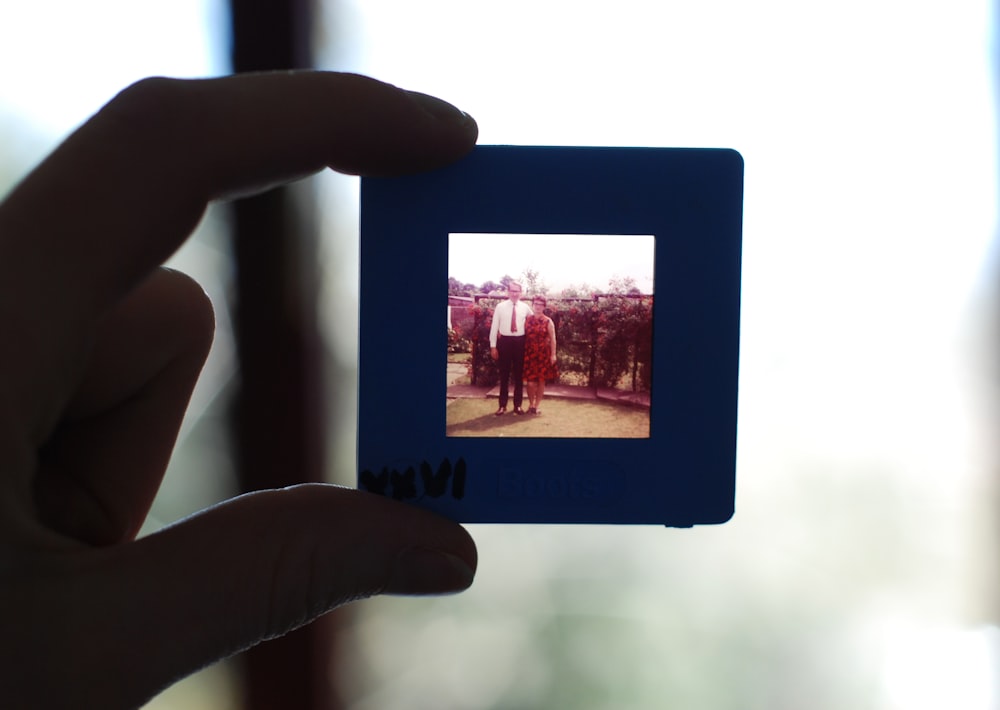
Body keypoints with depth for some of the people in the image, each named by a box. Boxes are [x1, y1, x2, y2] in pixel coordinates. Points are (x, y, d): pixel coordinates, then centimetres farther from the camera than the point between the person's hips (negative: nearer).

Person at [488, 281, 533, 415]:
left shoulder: (525, 307, 3)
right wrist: (493, 346, -5)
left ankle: (518, 405, 18)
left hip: (520, 342, 1)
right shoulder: (500, 307, -1)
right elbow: (494, 326, -1)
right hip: (504, 341, -1)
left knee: (519, 374, 8)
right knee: (504, 374, 5)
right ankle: (502, 405, 14)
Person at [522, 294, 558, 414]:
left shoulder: (548, 321, 0)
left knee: (541, 380, 5)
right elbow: (523, 336, 5)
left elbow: (552, 339, -2)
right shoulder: (527, 320, 5)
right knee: (530, 381, -1)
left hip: (543, 354, 0)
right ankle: (531, 404, 15)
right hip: (529, 353, 1)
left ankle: (536, 405, 15)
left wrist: (553, 354, -7)